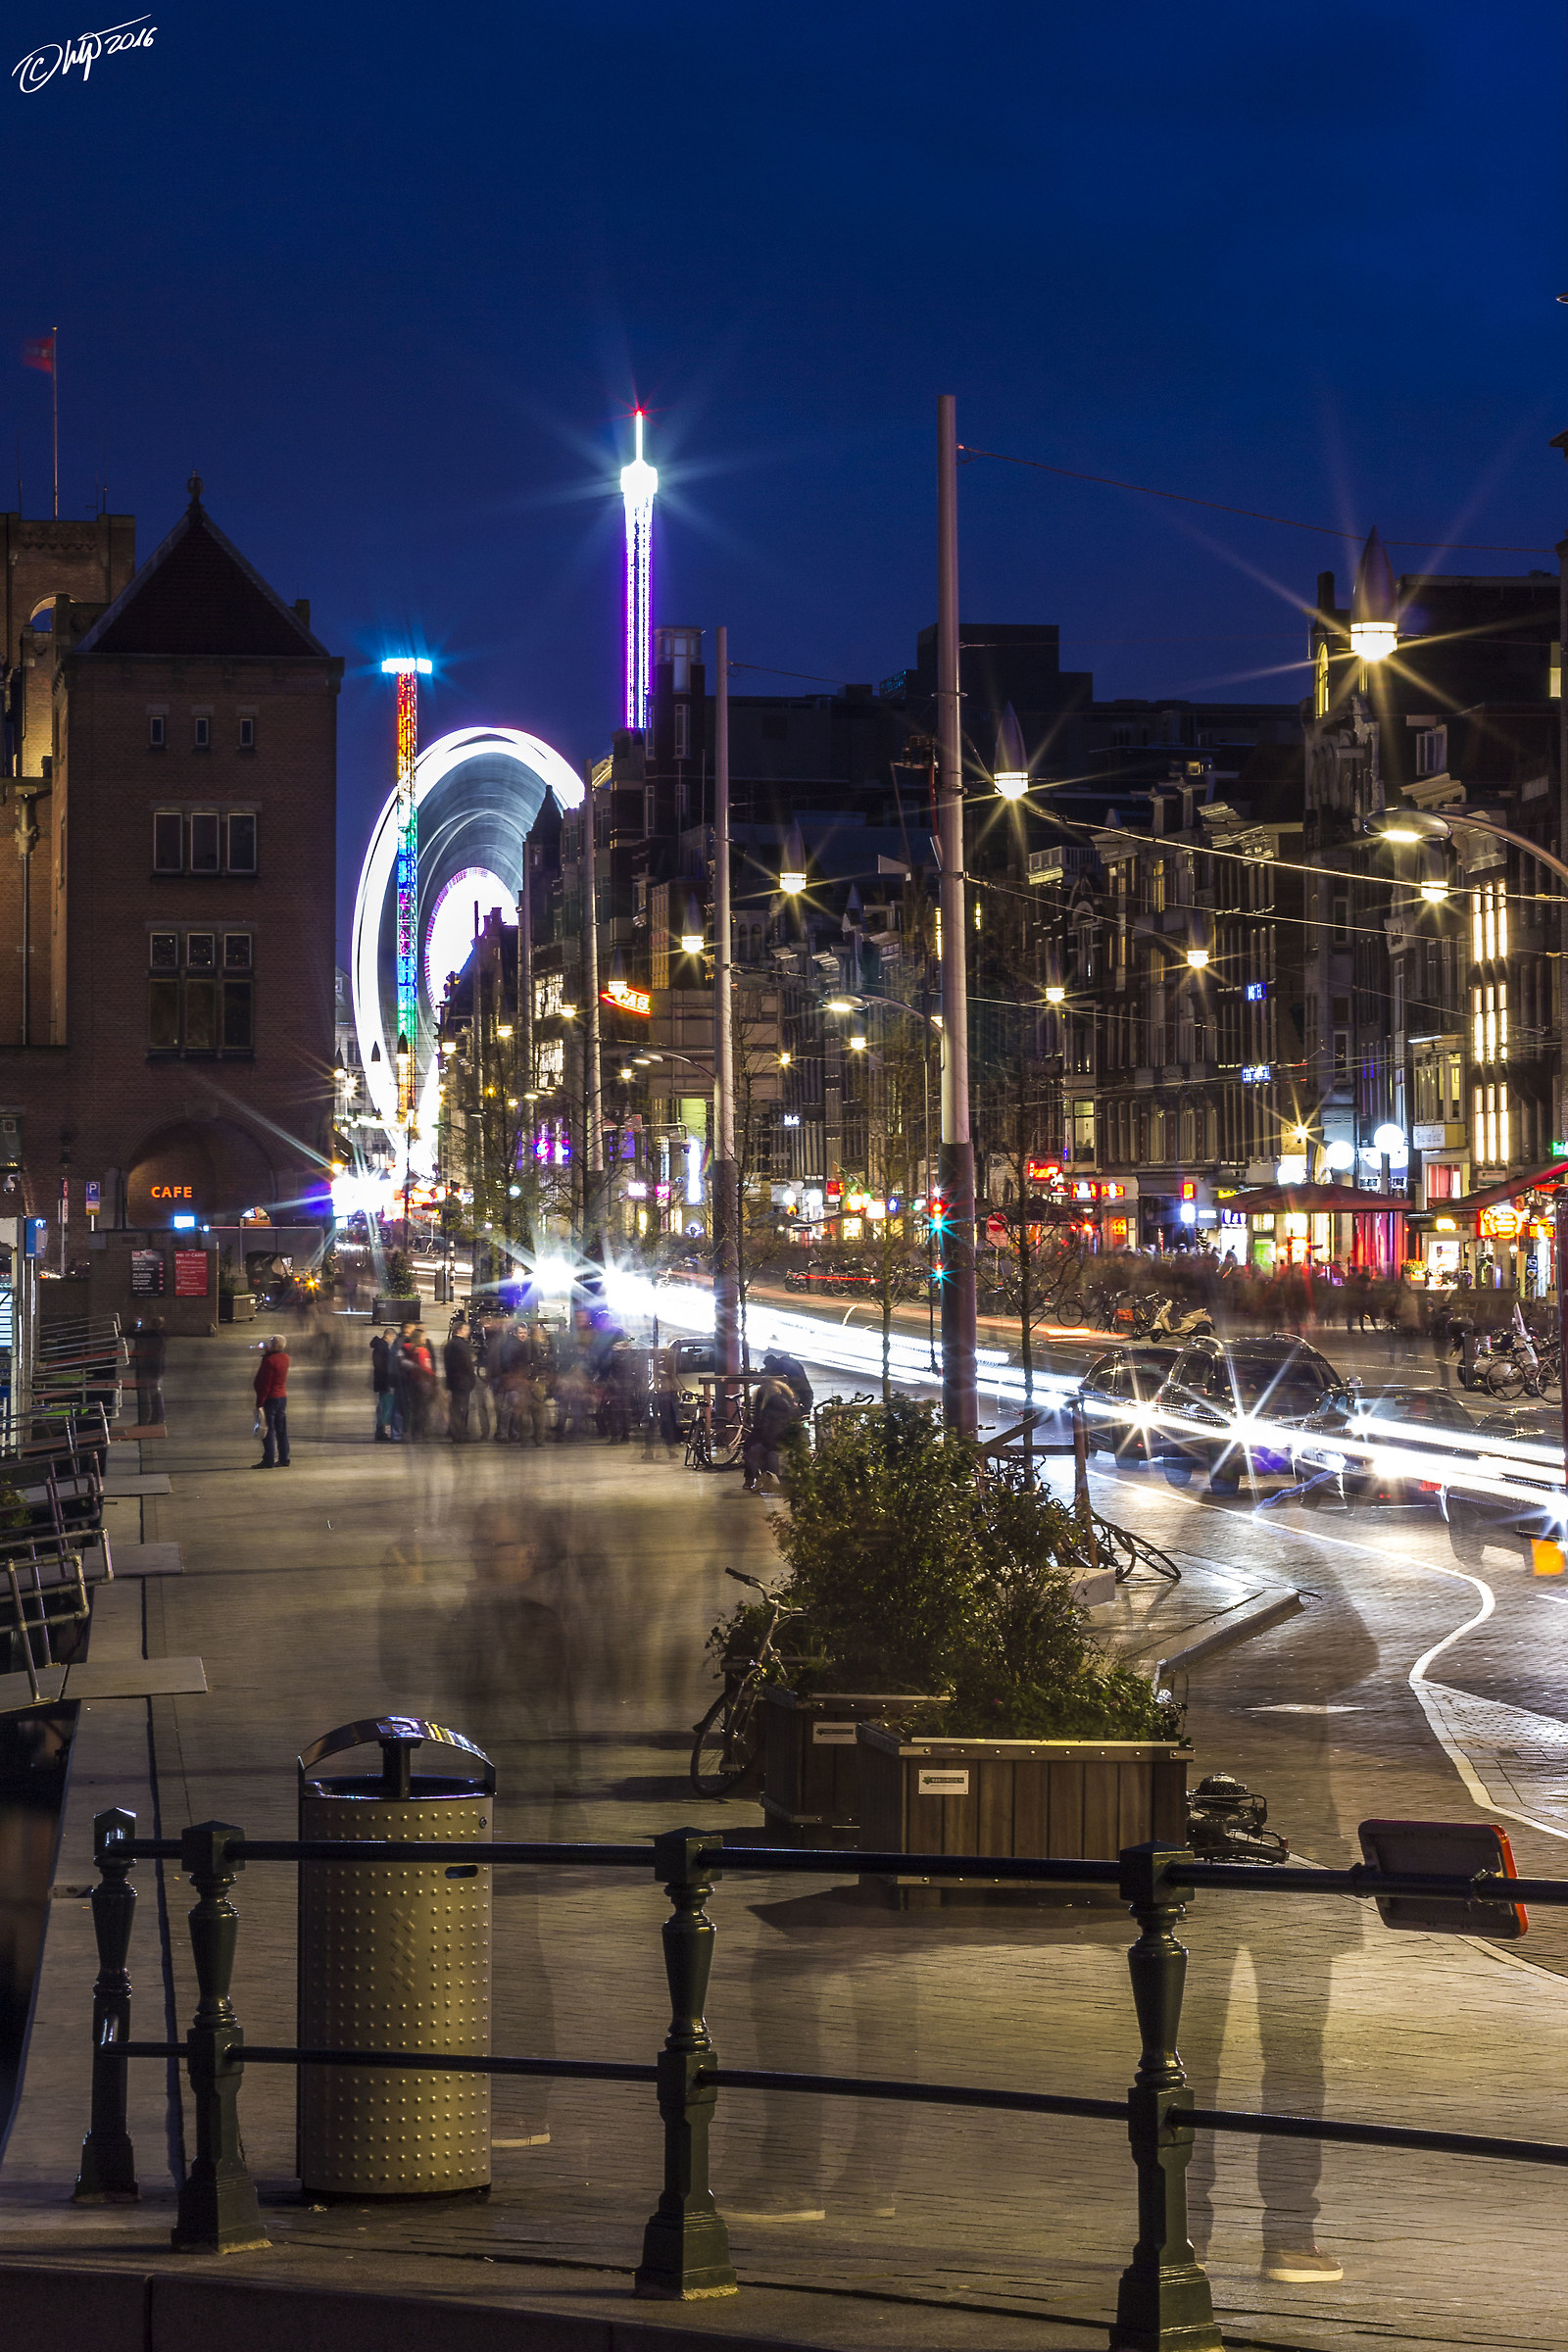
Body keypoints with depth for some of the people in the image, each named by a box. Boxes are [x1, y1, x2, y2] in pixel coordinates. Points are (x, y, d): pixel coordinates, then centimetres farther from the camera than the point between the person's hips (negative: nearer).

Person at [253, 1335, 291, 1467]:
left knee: (268, 1431, -4)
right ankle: (283, 1459, 15)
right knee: (281, 1430, 12)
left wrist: (259, 1403, -16)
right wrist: (266, 1353, 10)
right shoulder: (285, 1358, 5)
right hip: (283, 1397, 8)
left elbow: (265, 1385, -20)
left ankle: (268, 1460, -4)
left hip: (270, 1398, -8)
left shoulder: (269, 1361, -19)